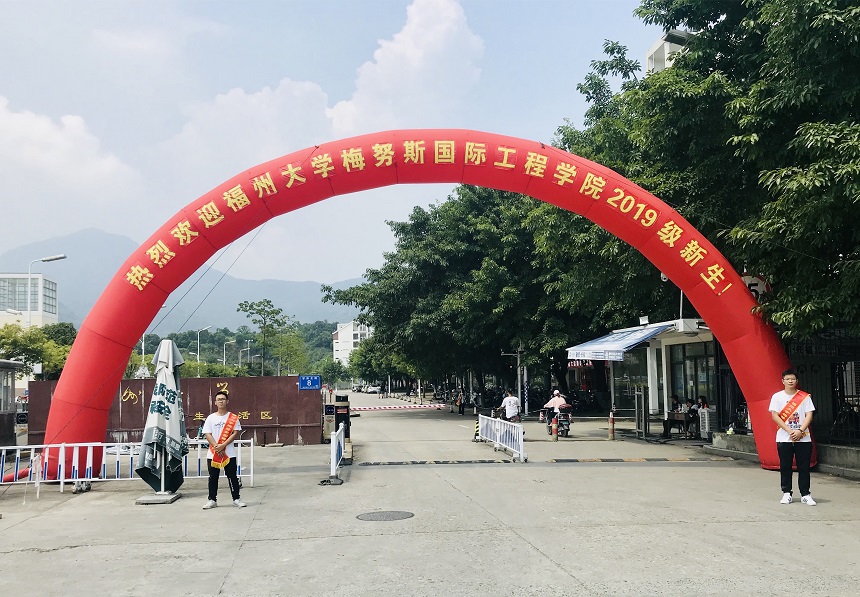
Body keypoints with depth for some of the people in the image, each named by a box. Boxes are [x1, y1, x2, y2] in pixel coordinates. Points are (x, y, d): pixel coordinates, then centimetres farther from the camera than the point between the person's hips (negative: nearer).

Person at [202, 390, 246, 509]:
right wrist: (216, 447, -15)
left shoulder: (233, 418, 1)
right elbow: (207, 434, -2)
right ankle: (212, 500, 14)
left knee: (232, 477, 3)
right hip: (212, 454, 1)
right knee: (213, 478, 6)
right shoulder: (211, 418, 5)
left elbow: (235, 433, -6)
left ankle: (236, 499, 9)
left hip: (229, 453, -1)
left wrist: (223, 446, -15)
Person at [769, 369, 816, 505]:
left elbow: (809, 415, -1)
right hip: (784, 438, 0)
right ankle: (786, 493, 13)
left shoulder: (805, 397, 4)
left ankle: (805, 494, 9)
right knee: (785, 467, 4)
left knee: (804, 467, 2)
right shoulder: (777, 397, 3)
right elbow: (775, 415, -4)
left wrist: (800, 431, -14)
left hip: (803, 438, 0)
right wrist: (789, 431, -13)